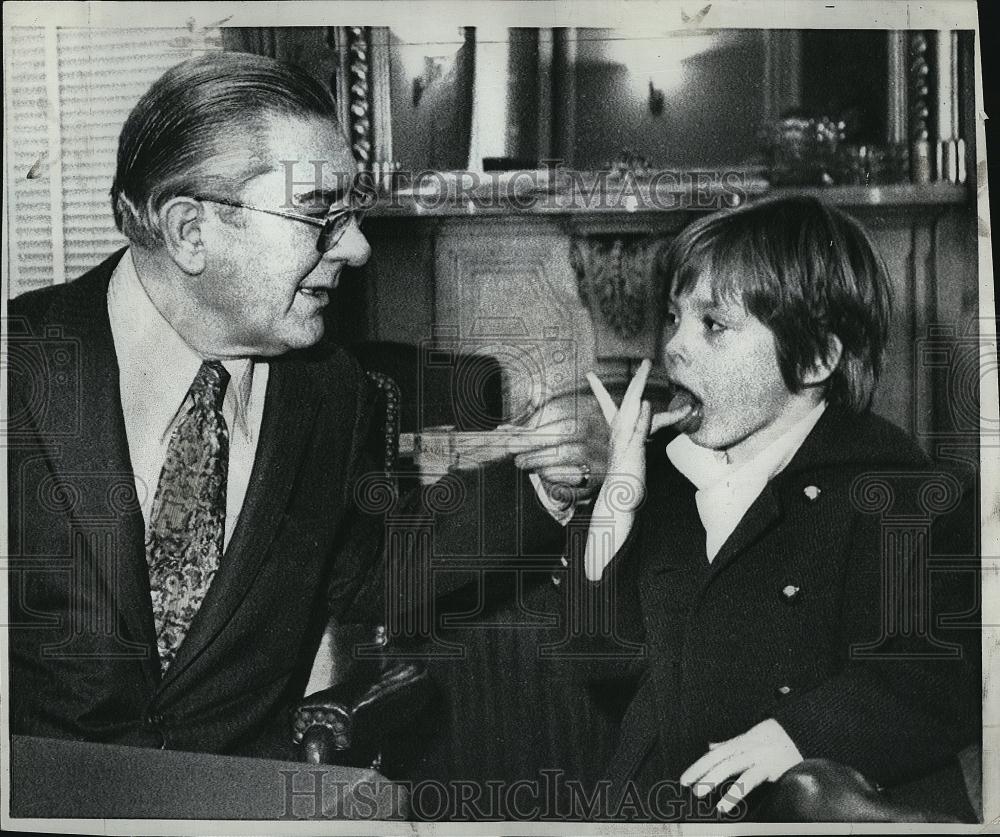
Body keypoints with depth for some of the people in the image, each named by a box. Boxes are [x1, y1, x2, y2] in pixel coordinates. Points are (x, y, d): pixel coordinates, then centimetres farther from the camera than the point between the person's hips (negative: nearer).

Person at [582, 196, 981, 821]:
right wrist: (618, 501, 0)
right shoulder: (664, 461, 10)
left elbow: (954, 674, -14)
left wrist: (803, 731, -19)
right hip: (658, 804, 5)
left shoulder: (890, 487, -9)